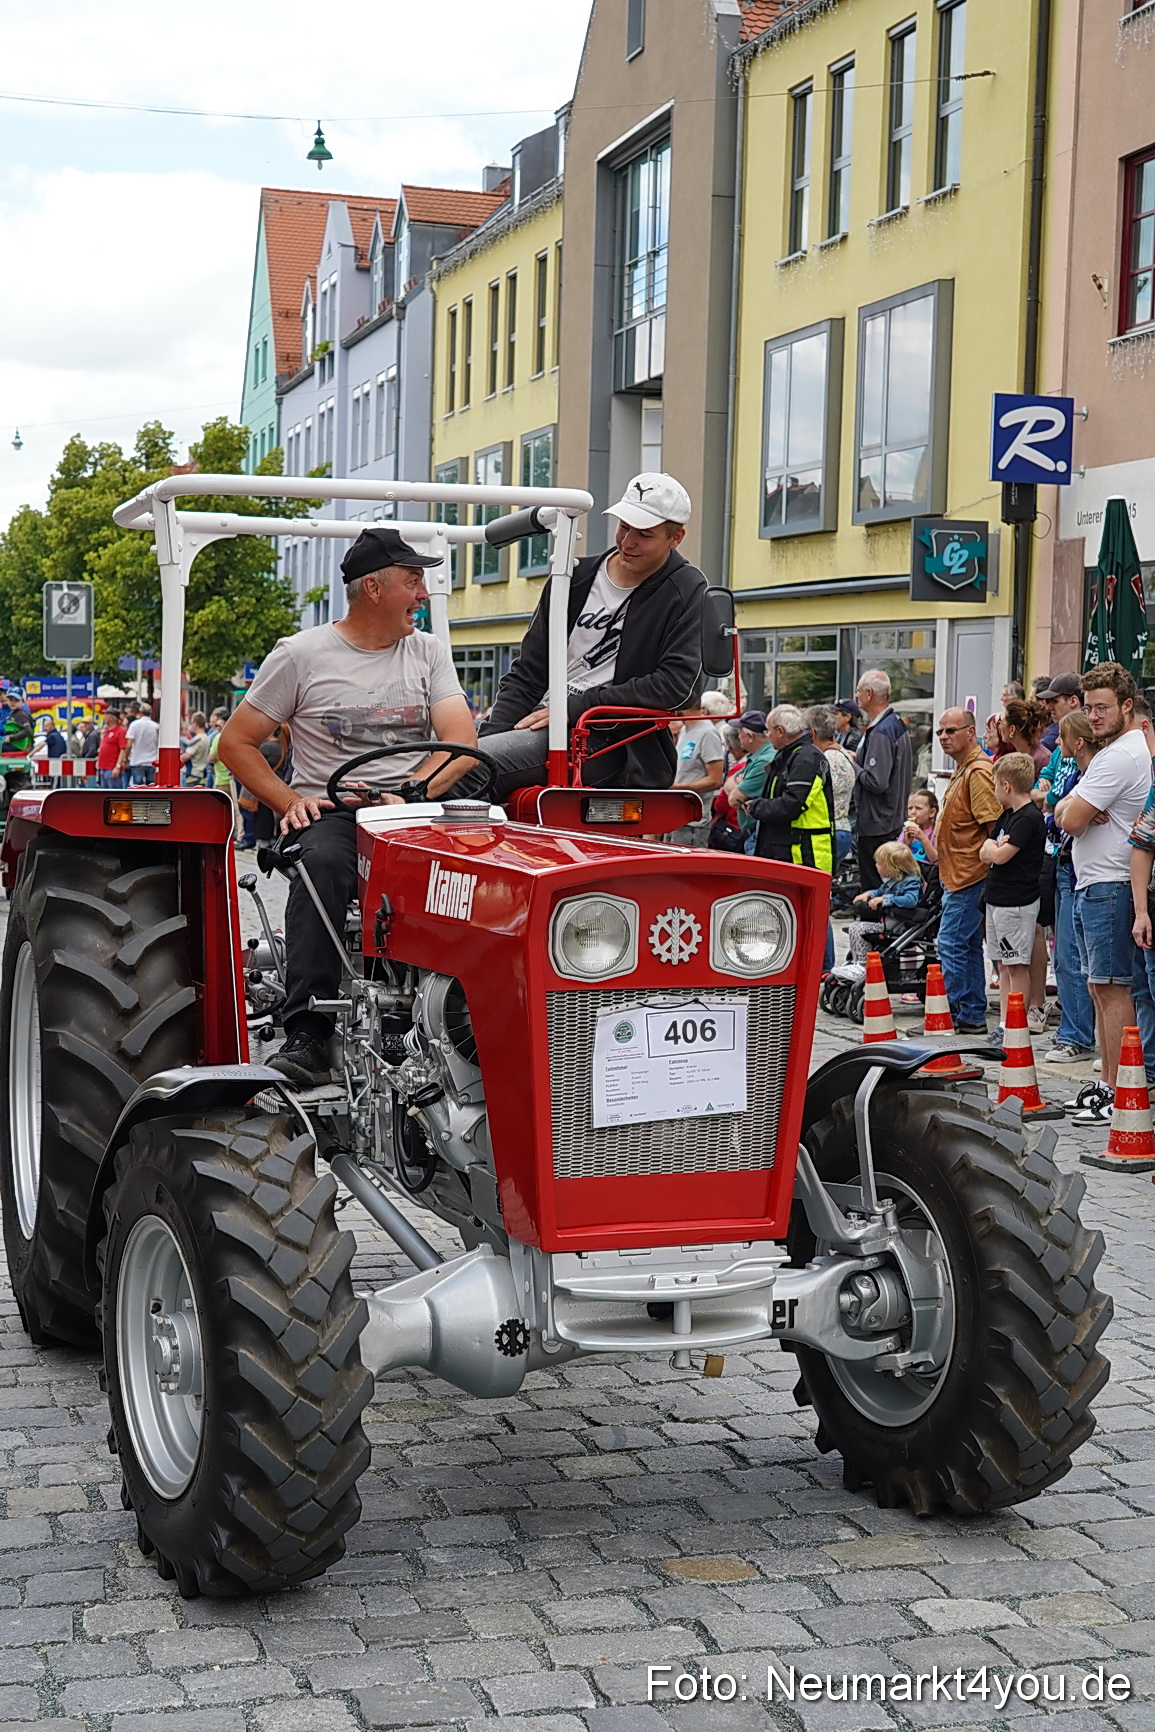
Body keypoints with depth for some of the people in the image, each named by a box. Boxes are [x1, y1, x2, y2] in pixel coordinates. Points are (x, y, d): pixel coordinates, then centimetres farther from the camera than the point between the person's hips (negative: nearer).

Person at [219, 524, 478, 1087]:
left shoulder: (429, 652, 16)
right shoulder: (301, 655, 6)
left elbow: (461, 744, 5)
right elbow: (235, 742, 8)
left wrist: (409, 796, -14)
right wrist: (290, 803, -7)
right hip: (329, 810, -2)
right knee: (323, 863, -38)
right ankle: (307, 1035, -39)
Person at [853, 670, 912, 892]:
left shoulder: (880, 732, -19)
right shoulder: (896, 723, 12)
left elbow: (876, 781, -25)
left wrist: (853, 765, -10)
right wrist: (858, 758, 10)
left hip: (876, 823, -10)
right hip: (893, 817, 10)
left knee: (873, 884, -6)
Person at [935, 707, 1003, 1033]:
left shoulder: (978, 771, -17)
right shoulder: (962, 770, 17)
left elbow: (994, 825, -21)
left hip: (970, 875, -11)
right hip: (957, 875, 11)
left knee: (951, 943, -10)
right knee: (969, 946, 13)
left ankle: (959, 1015, -6)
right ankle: (973, 1015, 19)